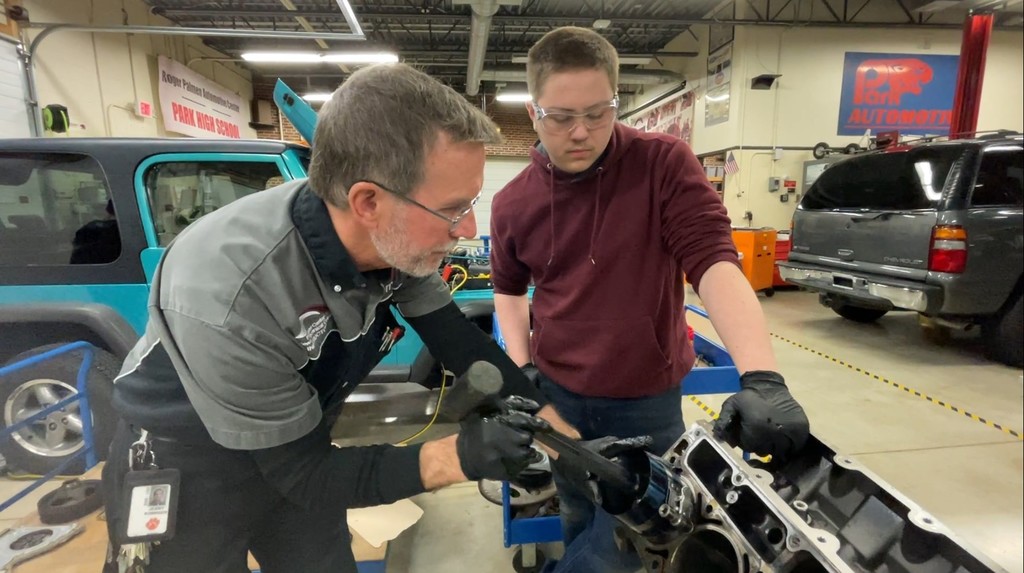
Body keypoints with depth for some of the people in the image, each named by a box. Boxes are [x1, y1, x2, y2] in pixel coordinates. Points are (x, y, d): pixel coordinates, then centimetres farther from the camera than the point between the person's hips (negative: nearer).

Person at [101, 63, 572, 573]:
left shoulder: (398, 237, -22)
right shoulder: (230, 297, -38)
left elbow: (460, 341, -11)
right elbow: (306, 473, -27)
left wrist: (566, 435, -14)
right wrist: (460, 457, -37)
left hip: (295, 445, 5)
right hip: (185, 469, -4)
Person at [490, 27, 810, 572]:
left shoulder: (665, 164, -13)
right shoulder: (512, 203, -4)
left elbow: (713, 261, -22)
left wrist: (761, 378, -36)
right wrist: (521, 369, -2)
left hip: (647, 399, -2)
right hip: (557, 395, 3)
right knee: (580, 521, 23)